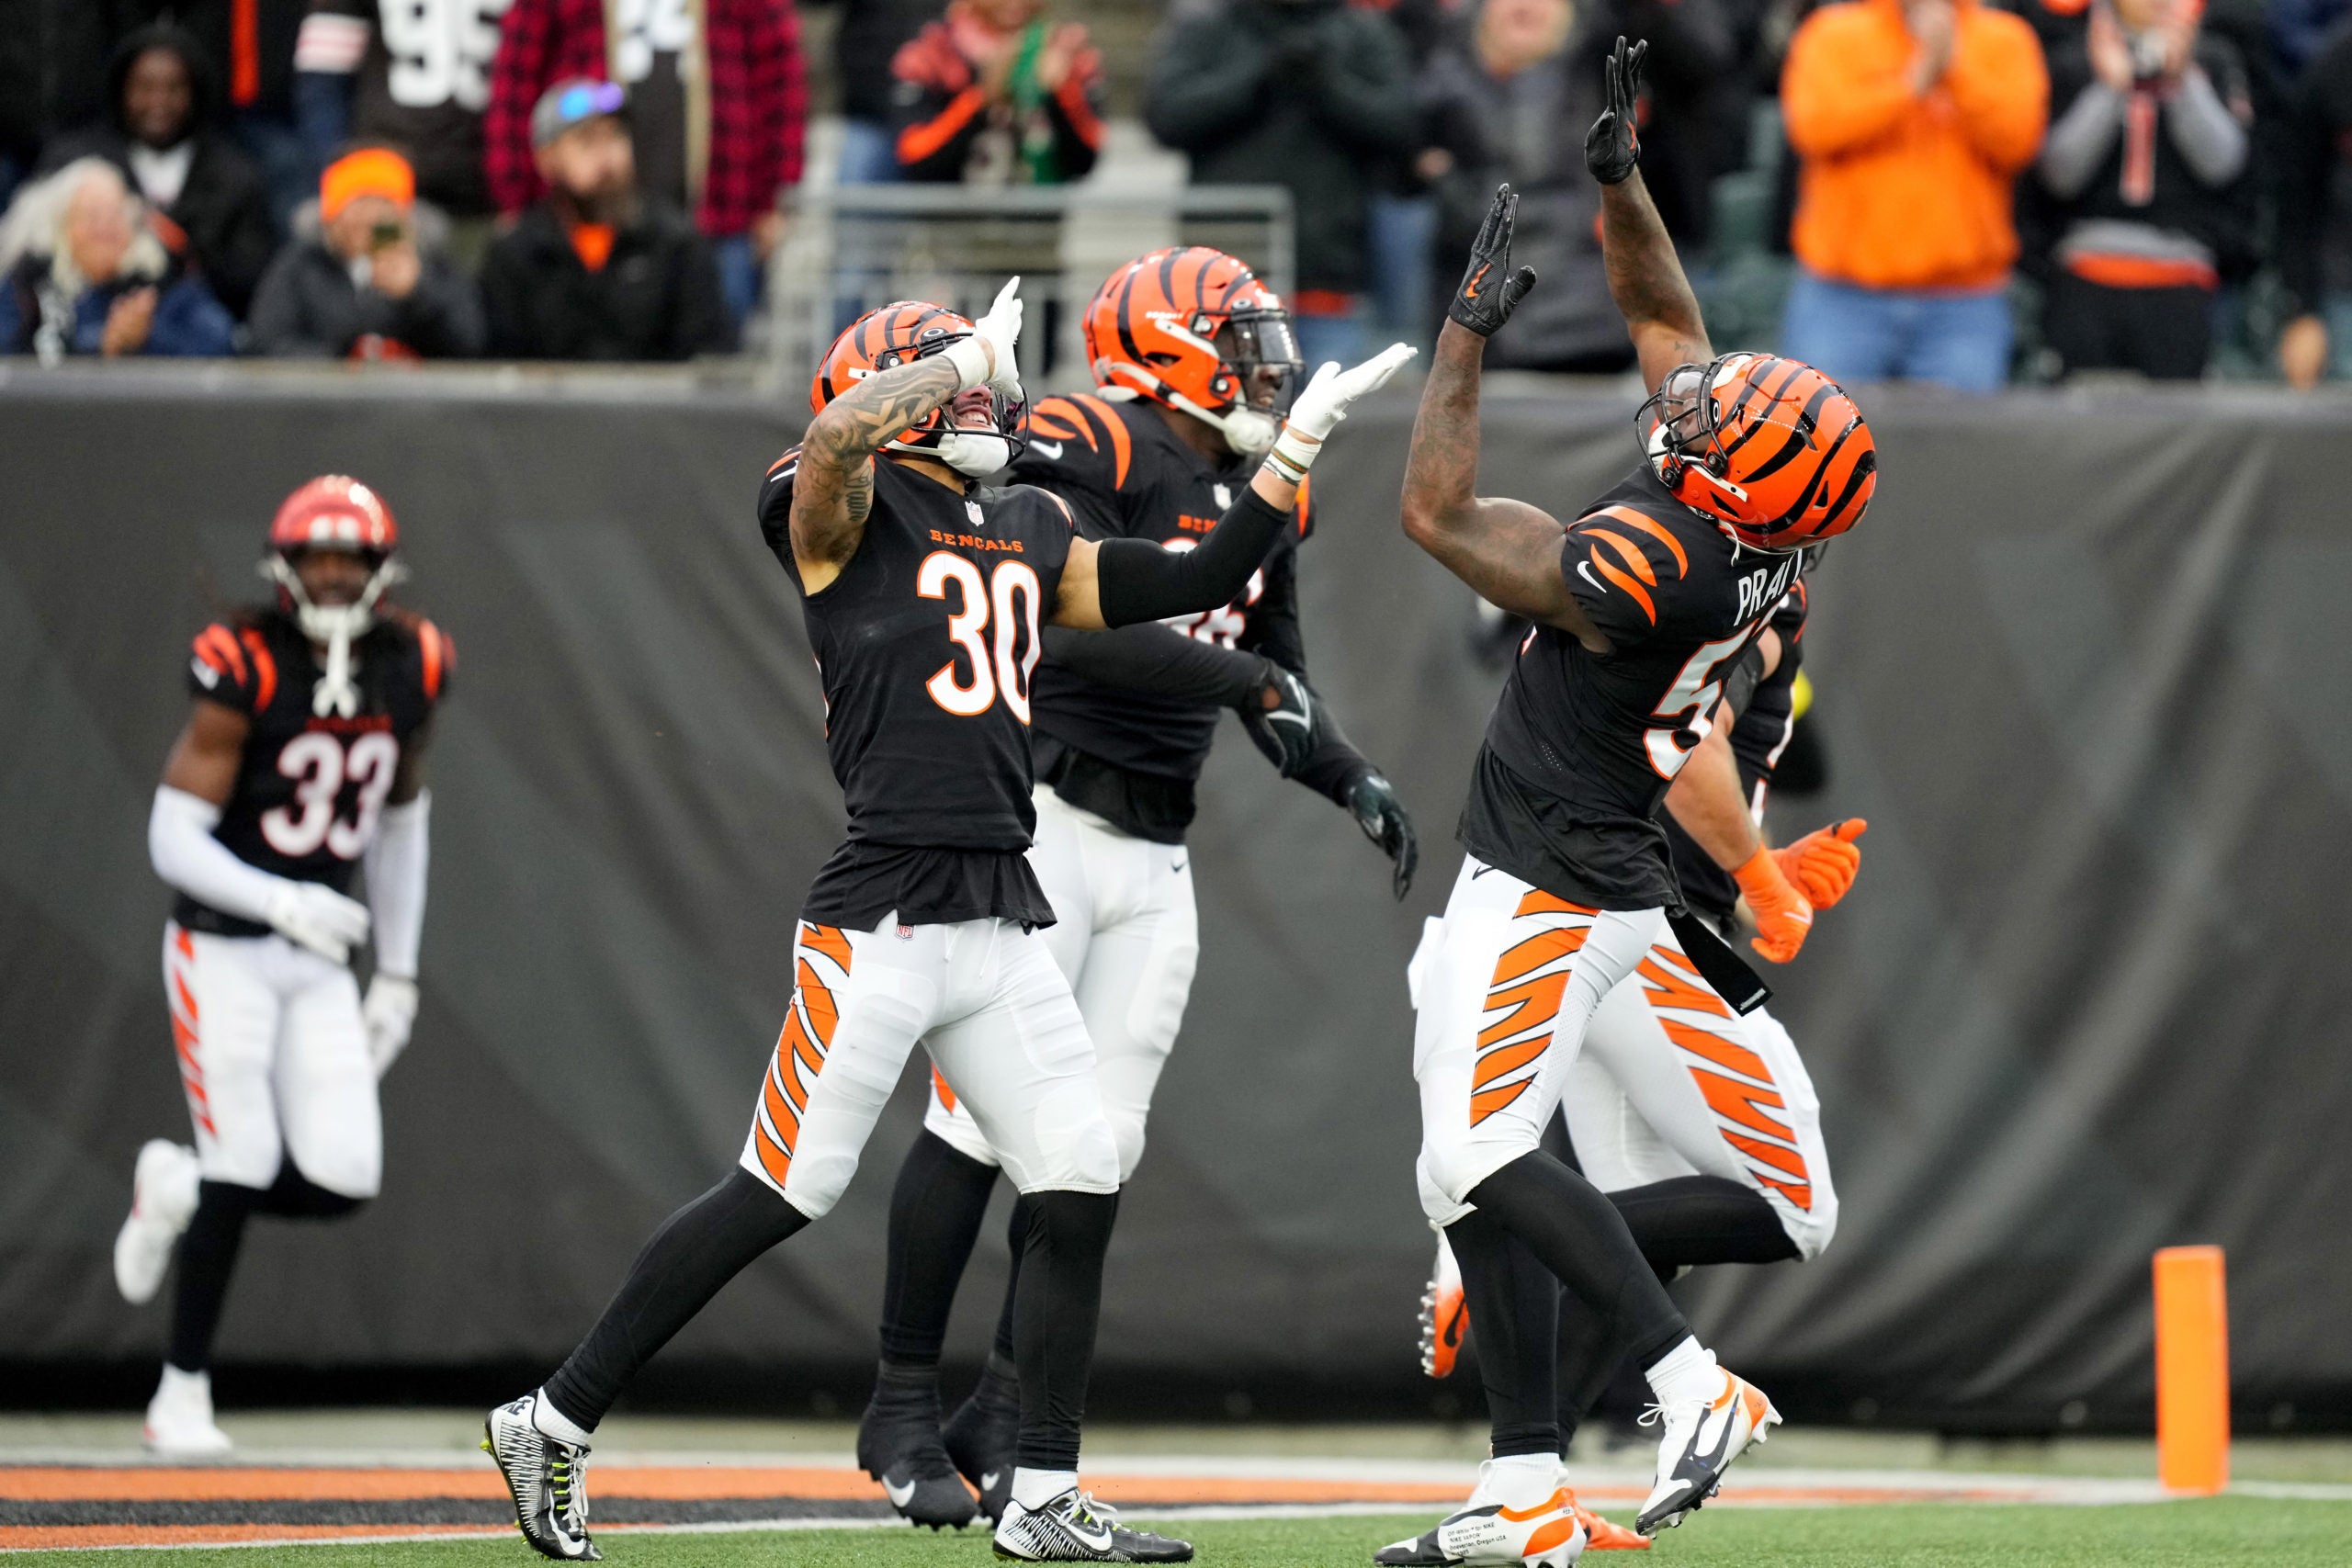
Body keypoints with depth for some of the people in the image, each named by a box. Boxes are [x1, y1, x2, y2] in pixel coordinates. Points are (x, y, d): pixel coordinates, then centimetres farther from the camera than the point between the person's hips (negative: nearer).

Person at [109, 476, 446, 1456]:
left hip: (320, 965, 5)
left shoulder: (411, 670, 2)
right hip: (222, 952, -5)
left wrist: (397, 975, 14)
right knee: (243, 1168, -10)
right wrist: (282, 902, -30)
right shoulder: (244, 673, -15)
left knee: (342, 1181, -7)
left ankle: (177, 1190, 23)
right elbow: (173, 839, -16)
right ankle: (182, 1393, 5)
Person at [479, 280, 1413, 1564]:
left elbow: (1198, 583, 21)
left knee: (1080, 1191, 2)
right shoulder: (849, 514, -3)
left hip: (1004, 922, 7)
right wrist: (972, 357, -17)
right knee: (781, 1196, -5)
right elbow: (838, 439, -27)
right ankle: (552, 1422, 6)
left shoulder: (1029, 536, 18)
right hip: (883, 917, -7)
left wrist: (1301, 443, 17)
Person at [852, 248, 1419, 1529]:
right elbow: (1078, 632, -25)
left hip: (1152, 856, 7)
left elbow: (1277, 691, 22)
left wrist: (1351, 780, 5)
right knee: (980, 1121, -8)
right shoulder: (1087, 455, -11)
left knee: (1097, 1146, 4)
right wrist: (1243, 674, -28)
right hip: (1038, 826, -7)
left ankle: (1001, 1419, 13)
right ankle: (903, 1410, 2)